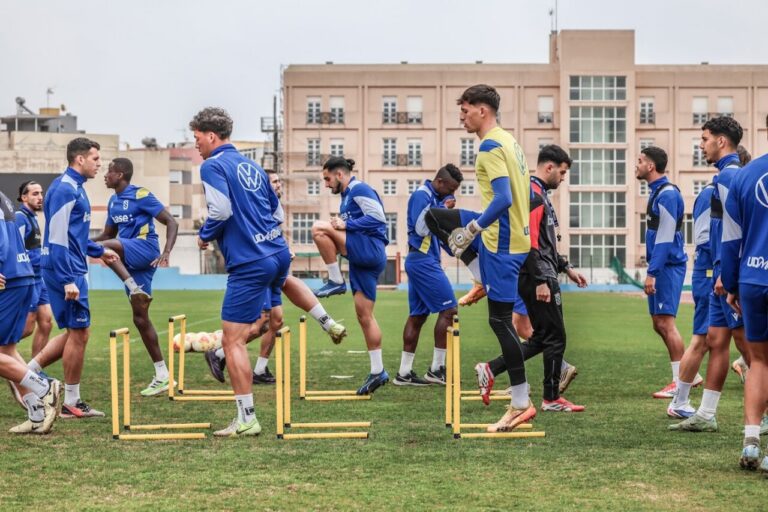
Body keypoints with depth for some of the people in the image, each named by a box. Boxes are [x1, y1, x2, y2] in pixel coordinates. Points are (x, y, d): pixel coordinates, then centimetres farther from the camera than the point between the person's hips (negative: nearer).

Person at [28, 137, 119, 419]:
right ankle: (71, 404, 7)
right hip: (66, 270, -10)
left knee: (75, 332, 14)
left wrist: (99, 251, 30)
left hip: (72, 270, 10)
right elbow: (57, 238, -21)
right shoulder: (65, 189, -16)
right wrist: (68, 280, -24)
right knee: (79, 334, -2)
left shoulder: (74, 187, 15)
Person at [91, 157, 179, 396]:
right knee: (140, 319, 4)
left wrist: (166, 253, -25)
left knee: (104, 248, -33)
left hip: (145, 250, -8)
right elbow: (108, 234, 25)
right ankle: (162, 376, 8)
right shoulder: (113, 202, 15)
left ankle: (136, 289, -25)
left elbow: (171, 222, -12)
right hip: (130, 260, 8)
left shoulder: (141, 196, -9)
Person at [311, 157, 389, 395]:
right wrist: (341, 226, 8)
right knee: (364, 315, 7)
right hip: (362, 259, 10)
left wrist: (346, 225, -17)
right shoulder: (348, 195, 24)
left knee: (319, 228, -19)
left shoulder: (360, 190, -5)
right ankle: (377, 372, 9)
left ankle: (336, 282, -12)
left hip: (371, 250, -10)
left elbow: (378, 218, -16)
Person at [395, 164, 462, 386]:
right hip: (423, 260, -10)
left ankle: (404, 372, 11)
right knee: (449, 309, -8)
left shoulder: (434, 197, 16)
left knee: (418, 316, 9)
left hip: (423, 260, 10)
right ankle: (436, 369, -4)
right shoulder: (421, 195, -12)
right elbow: (421, 228, -19)